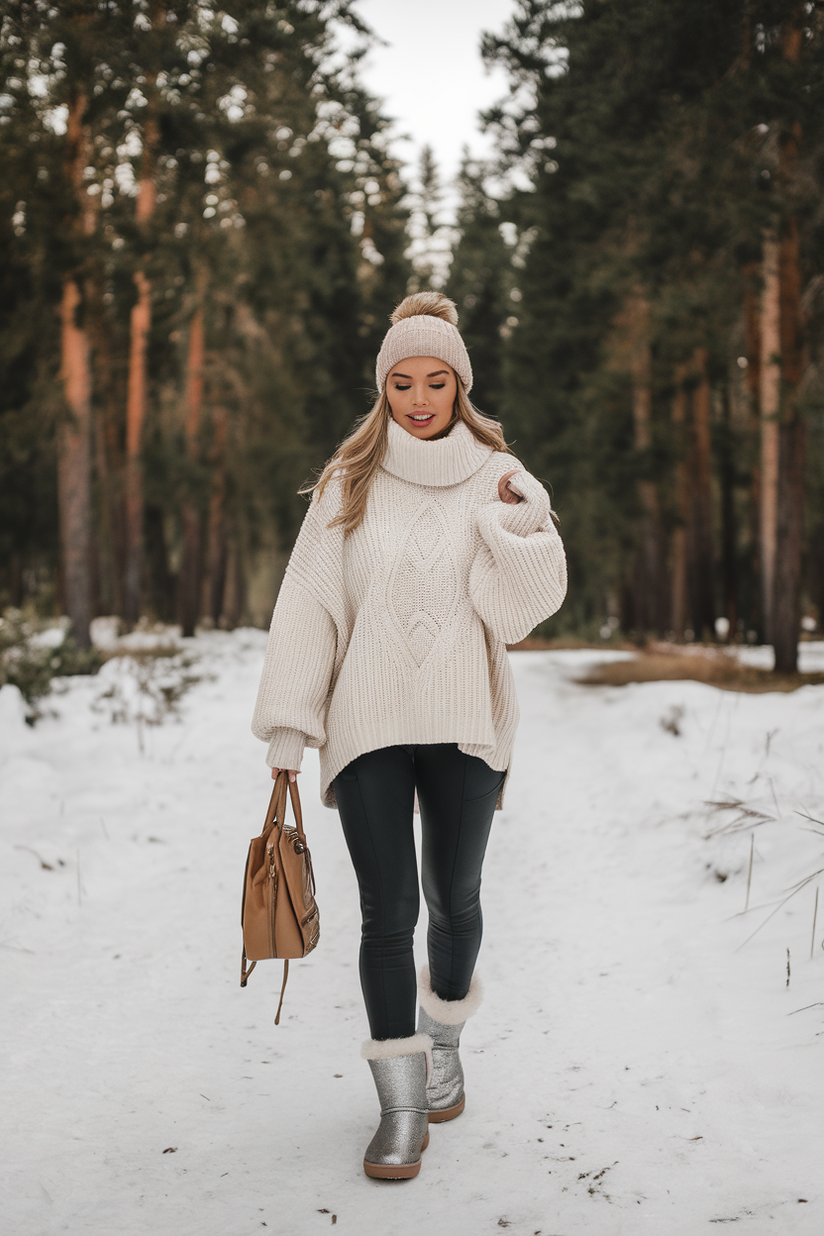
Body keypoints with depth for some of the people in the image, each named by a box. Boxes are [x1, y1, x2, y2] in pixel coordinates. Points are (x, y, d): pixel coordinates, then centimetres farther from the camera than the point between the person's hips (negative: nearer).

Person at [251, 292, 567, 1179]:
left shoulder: (496, 478, 4)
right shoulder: (347, 485, 4)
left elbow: (521, 608, -3)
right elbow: (308, 607, 2)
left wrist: (522, 524, -17)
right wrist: (287, 728, -2)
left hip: (464, 723, 1)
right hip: (369, 724, 0)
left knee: (453, 898, 12)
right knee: (387, 911, -3)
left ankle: (442, 1040, 38)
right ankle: (401, 1102, 7)